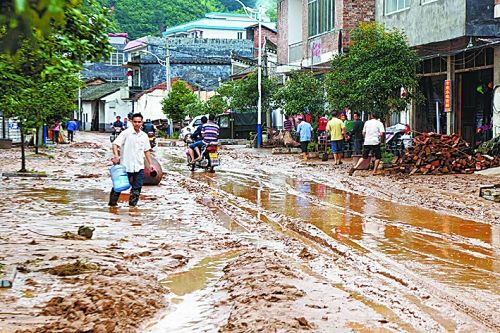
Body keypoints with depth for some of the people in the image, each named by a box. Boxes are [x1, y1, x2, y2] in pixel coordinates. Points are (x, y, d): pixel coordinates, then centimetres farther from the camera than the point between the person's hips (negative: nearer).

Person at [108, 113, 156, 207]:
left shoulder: (144, 136, 10)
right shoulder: (126, 133, -6)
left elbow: (147, 151, 18)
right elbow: (115, 144, -12)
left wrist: (150, 164, 15)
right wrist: (116, 155, -28)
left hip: (139, 167, 5)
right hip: (126, 166, -5)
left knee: (137, 188, 6)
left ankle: (133, 204, 16)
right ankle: (112, 203, 13)